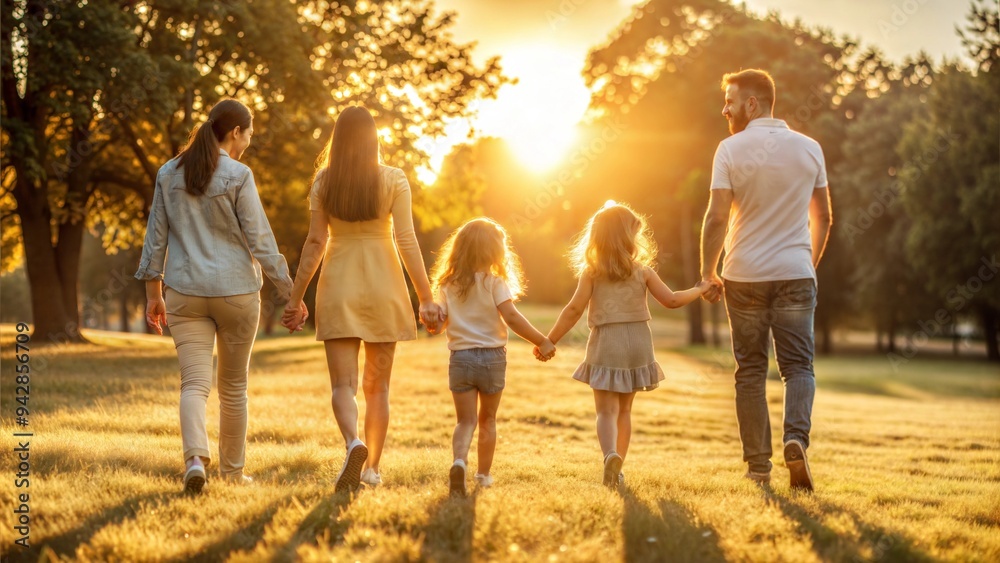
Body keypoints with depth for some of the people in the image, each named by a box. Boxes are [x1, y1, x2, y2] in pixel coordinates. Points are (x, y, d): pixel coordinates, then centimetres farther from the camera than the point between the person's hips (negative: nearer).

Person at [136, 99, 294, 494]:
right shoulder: (238, 176, -9)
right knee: (234, 385, 12)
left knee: (194, 383, -1)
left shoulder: (169, 174, 5)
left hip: (185, 294, 3)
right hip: (236, 290, -2)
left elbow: (156, 237, 8)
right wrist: (289, 292, -4)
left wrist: (154, 294, 15)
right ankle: (232, 470, 23)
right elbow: (259, 239, -10)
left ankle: (195, 458, -25)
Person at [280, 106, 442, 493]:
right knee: (377, 385, 12)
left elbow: (315, 243, -1)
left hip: (338, 287, 0)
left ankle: (354, 444, -28)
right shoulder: (393, 180, -2)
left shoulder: (324, 181, 0)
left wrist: (296, 298, 6)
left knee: (343, 384, -2)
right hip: (383, 286, 0)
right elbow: (406, 241, -7)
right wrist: (426, 297, -3)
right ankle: (372, 467, 17)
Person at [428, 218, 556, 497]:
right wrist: (541, 341, -12)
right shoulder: (495, 281, -6)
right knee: (487, 419, 16)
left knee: (466, 420, 3)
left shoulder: (447, 285, 4)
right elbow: (511, 317, -16)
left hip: (460, 358, 2)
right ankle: (483, 474, 24)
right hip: (492, 357, -1)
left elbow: (436, 325, -3)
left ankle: (459, 462, -25)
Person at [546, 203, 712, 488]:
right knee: (624, 409, 17)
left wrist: (550, 341, -2)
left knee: (607, 410, -6)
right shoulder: (642, 271, -1)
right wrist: (699, 290, 15)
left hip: (605, 346, -2)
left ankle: (611, 454, -34)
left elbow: (574, 310, -9)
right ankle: (617, 469, 20)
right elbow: (671, 300, -2)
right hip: (637, 345, 2)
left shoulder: (591, 272, -4)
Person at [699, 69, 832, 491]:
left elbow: (717, 217, -11)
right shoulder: (809, 148, 6)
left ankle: (759, 466, 9)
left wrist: (708, 272, 0)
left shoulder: (731, 149, -5)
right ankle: (796, 437, -20)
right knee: (798, 365, 6)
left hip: (744, 276, -1)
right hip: (796, 274, 2)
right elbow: (823, 217, 12)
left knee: (750, 371, 7)